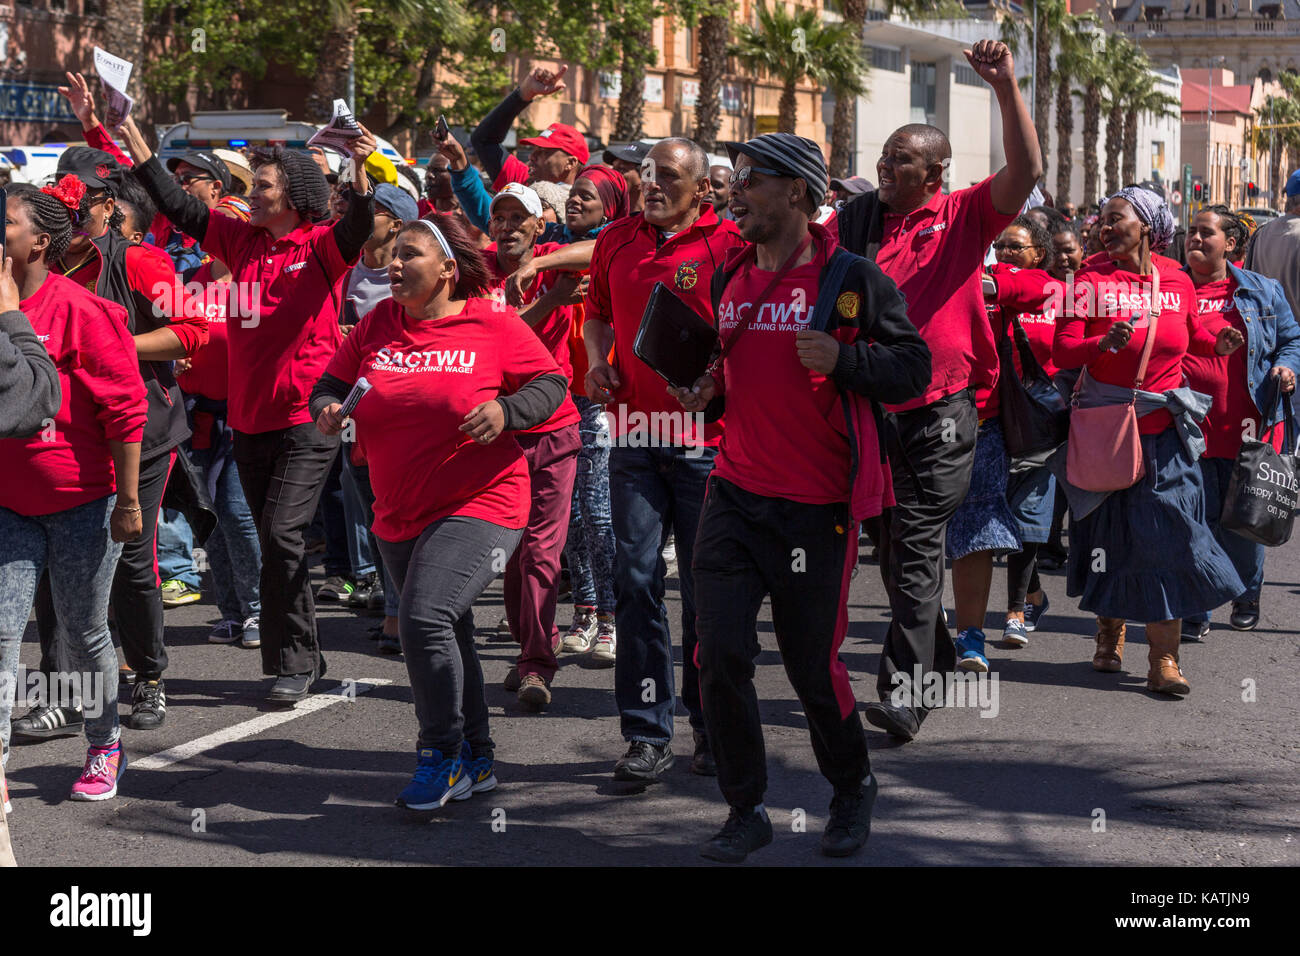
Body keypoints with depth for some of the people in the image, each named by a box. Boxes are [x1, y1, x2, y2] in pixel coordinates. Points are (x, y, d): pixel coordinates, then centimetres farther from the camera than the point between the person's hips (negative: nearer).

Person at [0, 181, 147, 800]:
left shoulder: (82, 313, -15)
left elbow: (127, 409, -14)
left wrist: (128, 501, -14)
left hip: (81, 500, -4)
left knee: (83, 632, 8)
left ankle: (105, 748, 29)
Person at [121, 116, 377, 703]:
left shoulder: (321, 247, -5)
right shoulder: (241, 240, 11)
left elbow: (358, 227, -25)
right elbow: (174, 203, 12)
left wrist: (361, 170, -42)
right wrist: (129, 131, 10)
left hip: (306, 417, -7)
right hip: (250, 416, 7)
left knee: (282, 533, -14)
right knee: (274, 539, 11)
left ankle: (292, 662, -4)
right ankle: (304, 660, 20)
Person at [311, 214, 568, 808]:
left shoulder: (493, 325, -7)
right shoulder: (377, 325, 5)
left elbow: (552, 381, 0)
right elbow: (331, 384, 12)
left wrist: (506, 411, -18)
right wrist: (327, 410, -11)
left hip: (477, 506, -6)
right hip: (399, 515, 6)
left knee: (426, 619, -23)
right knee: (447, 638, 17)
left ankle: (443, 758, -5)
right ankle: (476, 763, 33)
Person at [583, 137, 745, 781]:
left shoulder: (726, 244, -4)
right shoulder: (617, 240, 11)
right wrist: (597, 359, 7)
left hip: (705, 439, -4)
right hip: (635, 436, 4)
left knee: (707, 587, 4)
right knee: (636, 583, 0)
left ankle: (711, 726, 18)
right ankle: (646, 735, 5)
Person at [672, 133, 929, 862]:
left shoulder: (852, 278, -6)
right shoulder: (729, 279, 11)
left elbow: (915, 367, -6)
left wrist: (843, 359, -21)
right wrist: (707, 393, 4)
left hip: (817, 506, -4)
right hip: (735, 494, 4)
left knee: (813, 666, 4)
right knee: (722, 653, -6)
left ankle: (854, 788, 32)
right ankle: (747, 810, 10)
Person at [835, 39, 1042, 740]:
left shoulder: (964, 217, -1)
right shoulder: (855, 220, 7)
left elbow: (1026, 171, -14)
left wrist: (1006, 88, -22)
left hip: (941, 410, -5)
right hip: (870, 405, 5)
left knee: (918, 548, -10)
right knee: (892, 548, 14)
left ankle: (905, 690, -11)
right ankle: (936, 661, 32)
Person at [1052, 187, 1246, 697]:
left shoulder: (1176, 280, 5)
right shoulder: (1091, 281, -4)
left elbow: (1190, 336, 20)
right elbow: (1062, 352, -10)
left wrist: (1219, 344, 0)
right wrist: (1104, 343, -28)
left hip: (1164, 430, 1)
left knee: (1166, 538, -5)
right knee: (1111, 534, 9)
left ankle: (1164, 659, -4)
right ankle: (1109, 633, 31)